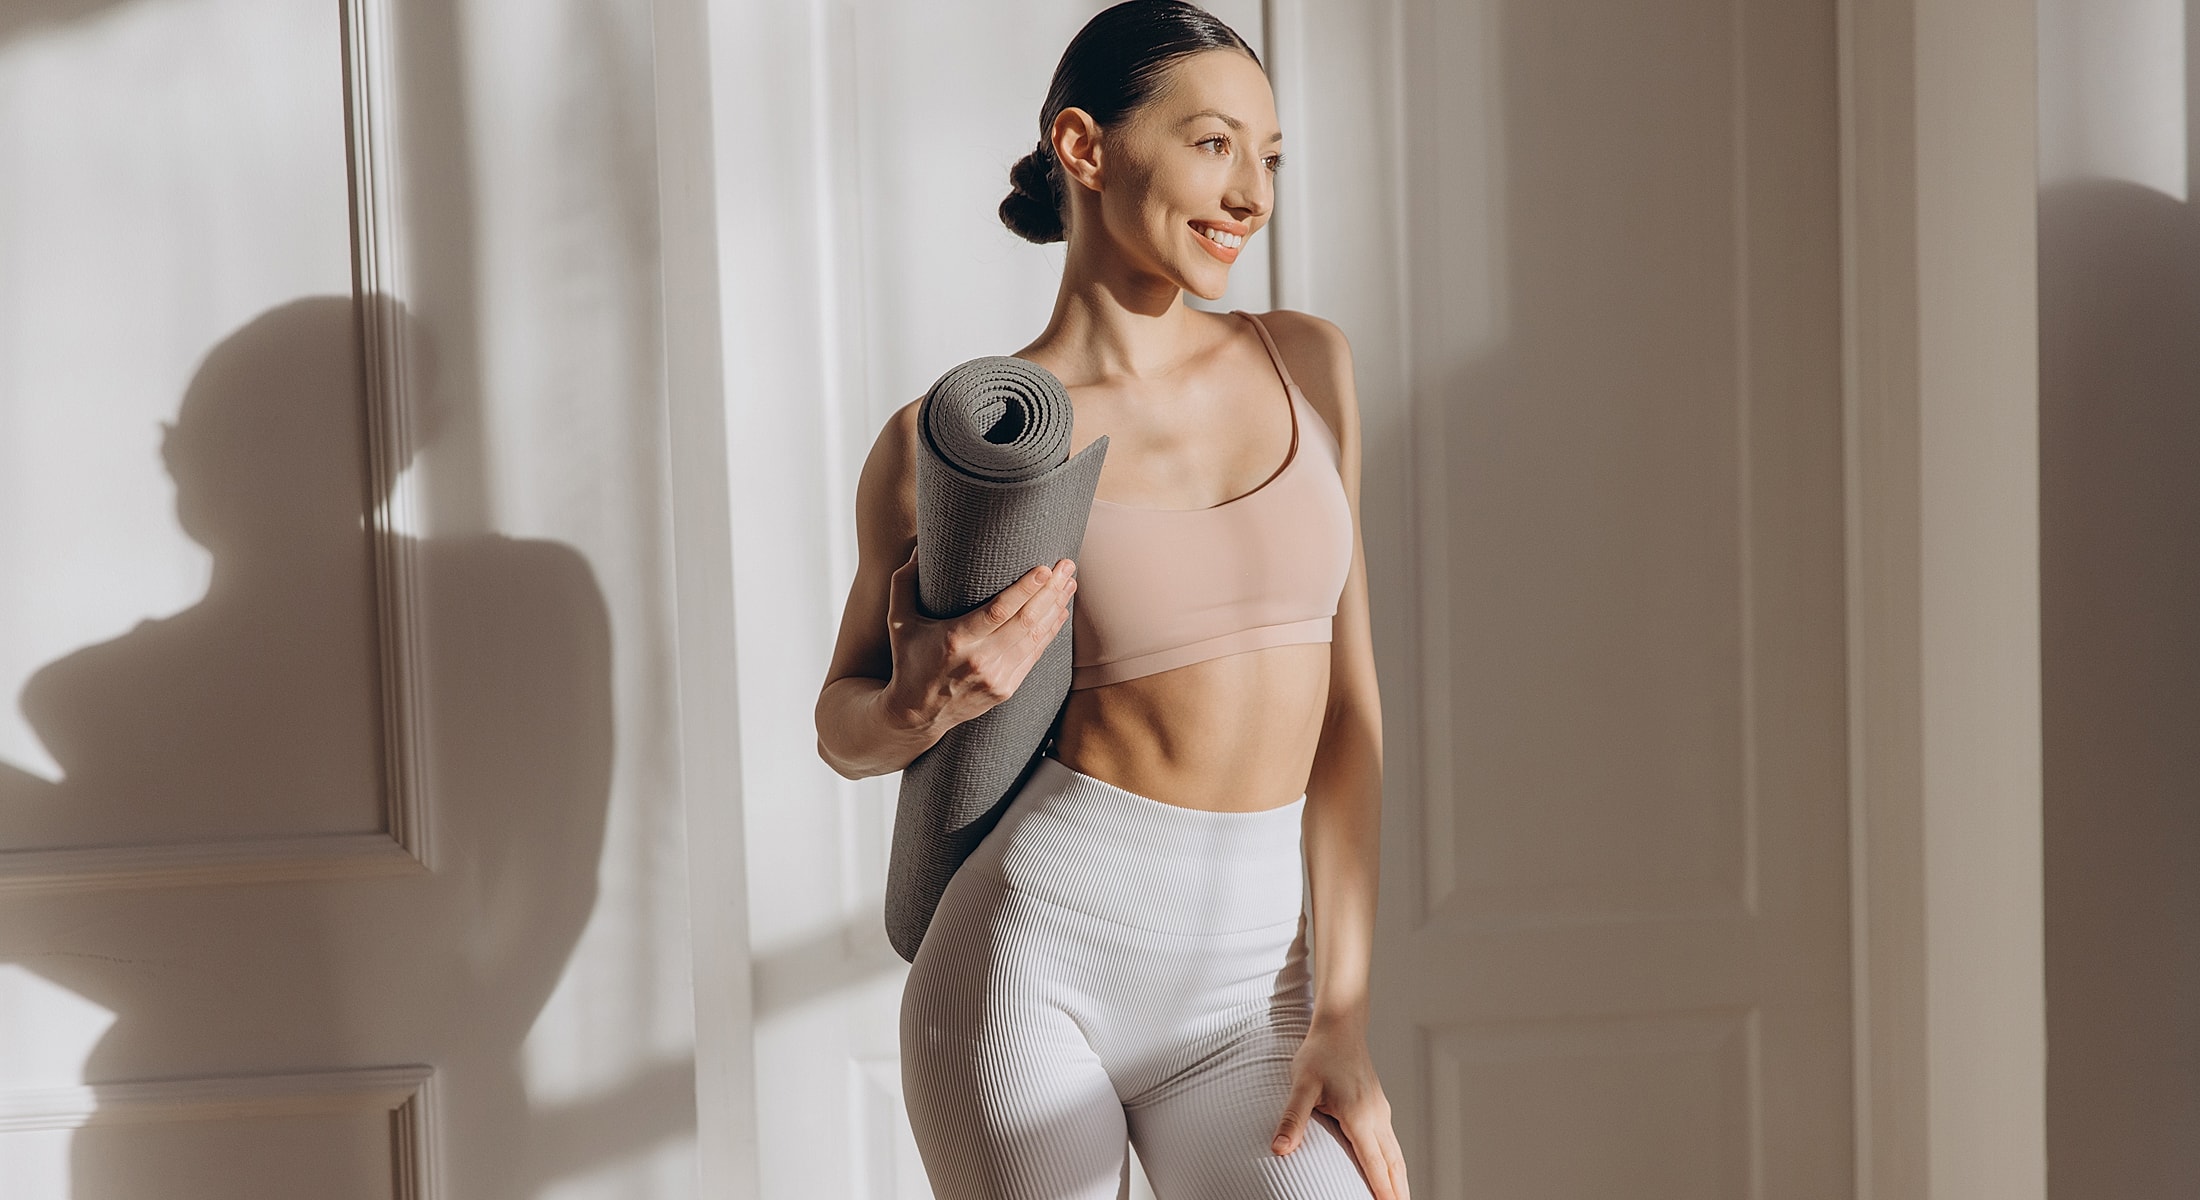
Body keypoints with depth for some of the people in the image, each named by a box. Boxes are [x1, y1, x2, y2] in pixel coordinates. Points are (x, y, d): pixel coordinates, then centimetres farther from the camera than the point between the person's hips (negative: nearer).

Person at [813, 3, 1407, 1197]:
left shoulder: (1306, 364, 7)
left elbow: (1346, 703, 6)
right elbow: (845, 726, 10)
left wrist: (1340, 1012, -1)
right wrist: (922, 705, -14)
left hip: (1247, 996, 2)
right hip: (1033, 954, -2)